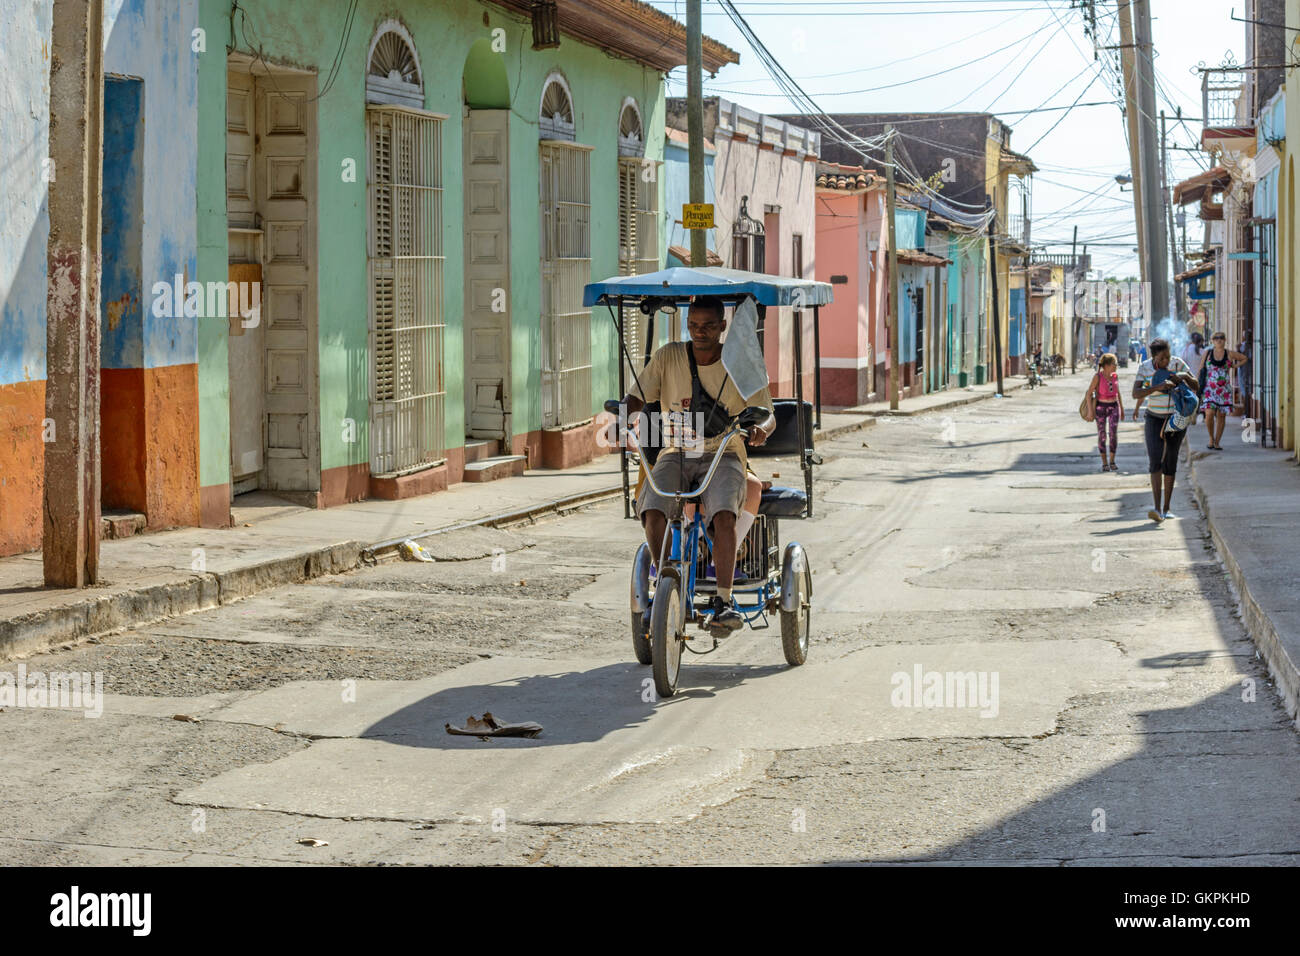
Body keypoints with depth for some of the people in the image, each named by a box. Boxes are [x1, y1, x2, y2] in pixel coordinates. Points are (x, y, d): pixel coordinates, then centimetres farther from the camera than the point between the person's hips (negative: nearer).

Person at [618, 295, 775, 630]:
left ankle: (723, 602, -29)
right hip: (675, 455, 2)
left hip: (722, 457, -2)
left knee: (723, 514, -33)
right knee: (653, 511, -29)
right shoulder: (669, 357, 5)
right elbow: (638, 397, 2)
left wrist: (760, 428, -26)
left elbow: (768, 415, -1)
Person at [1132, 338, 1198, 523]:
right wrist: (1158, 387, -35)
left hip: (1176, 419, 1)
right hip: (1155, 419, -1)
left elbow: (1196, 385, -3)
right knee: (1155, 461, -17)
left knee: (1170, 463, 4)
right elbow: (1136, 393, -21)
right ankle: (1157, 509, -25)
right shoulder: (1145, 368, -10)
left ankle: (1166, 508, 17)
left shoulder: (1177, 363, -8)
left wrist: (1184, 375, -25)